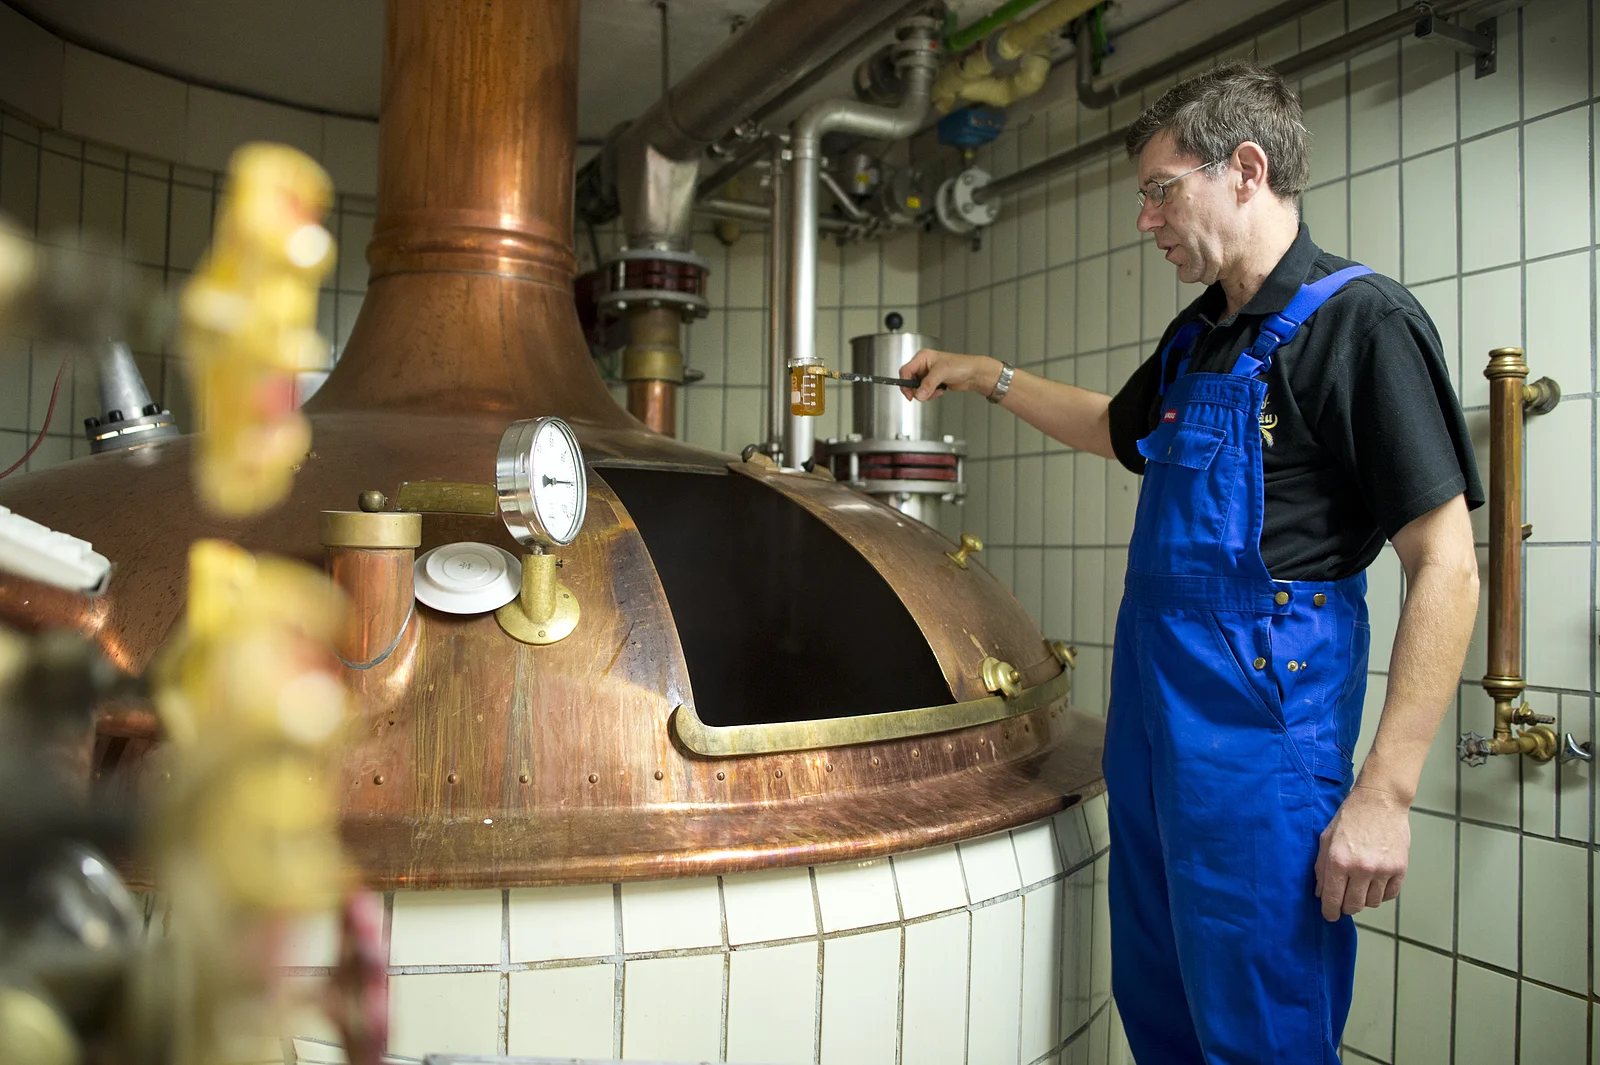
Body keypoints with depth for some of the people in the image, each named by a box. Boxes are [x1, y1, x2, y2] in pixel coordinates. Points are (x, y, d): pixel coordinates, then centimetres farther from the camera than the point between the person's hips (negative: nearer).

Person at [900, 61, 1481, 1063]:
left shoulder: (1362, 320, -13)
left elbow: (1447, 568, -16)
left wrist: (1385, 792, -19)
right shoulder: (1198, 337, 13)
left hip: (1260, 722, -8)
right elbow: (1115, 428, 34)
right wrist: (991, 376, 26)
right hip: (1153, 699, 8)